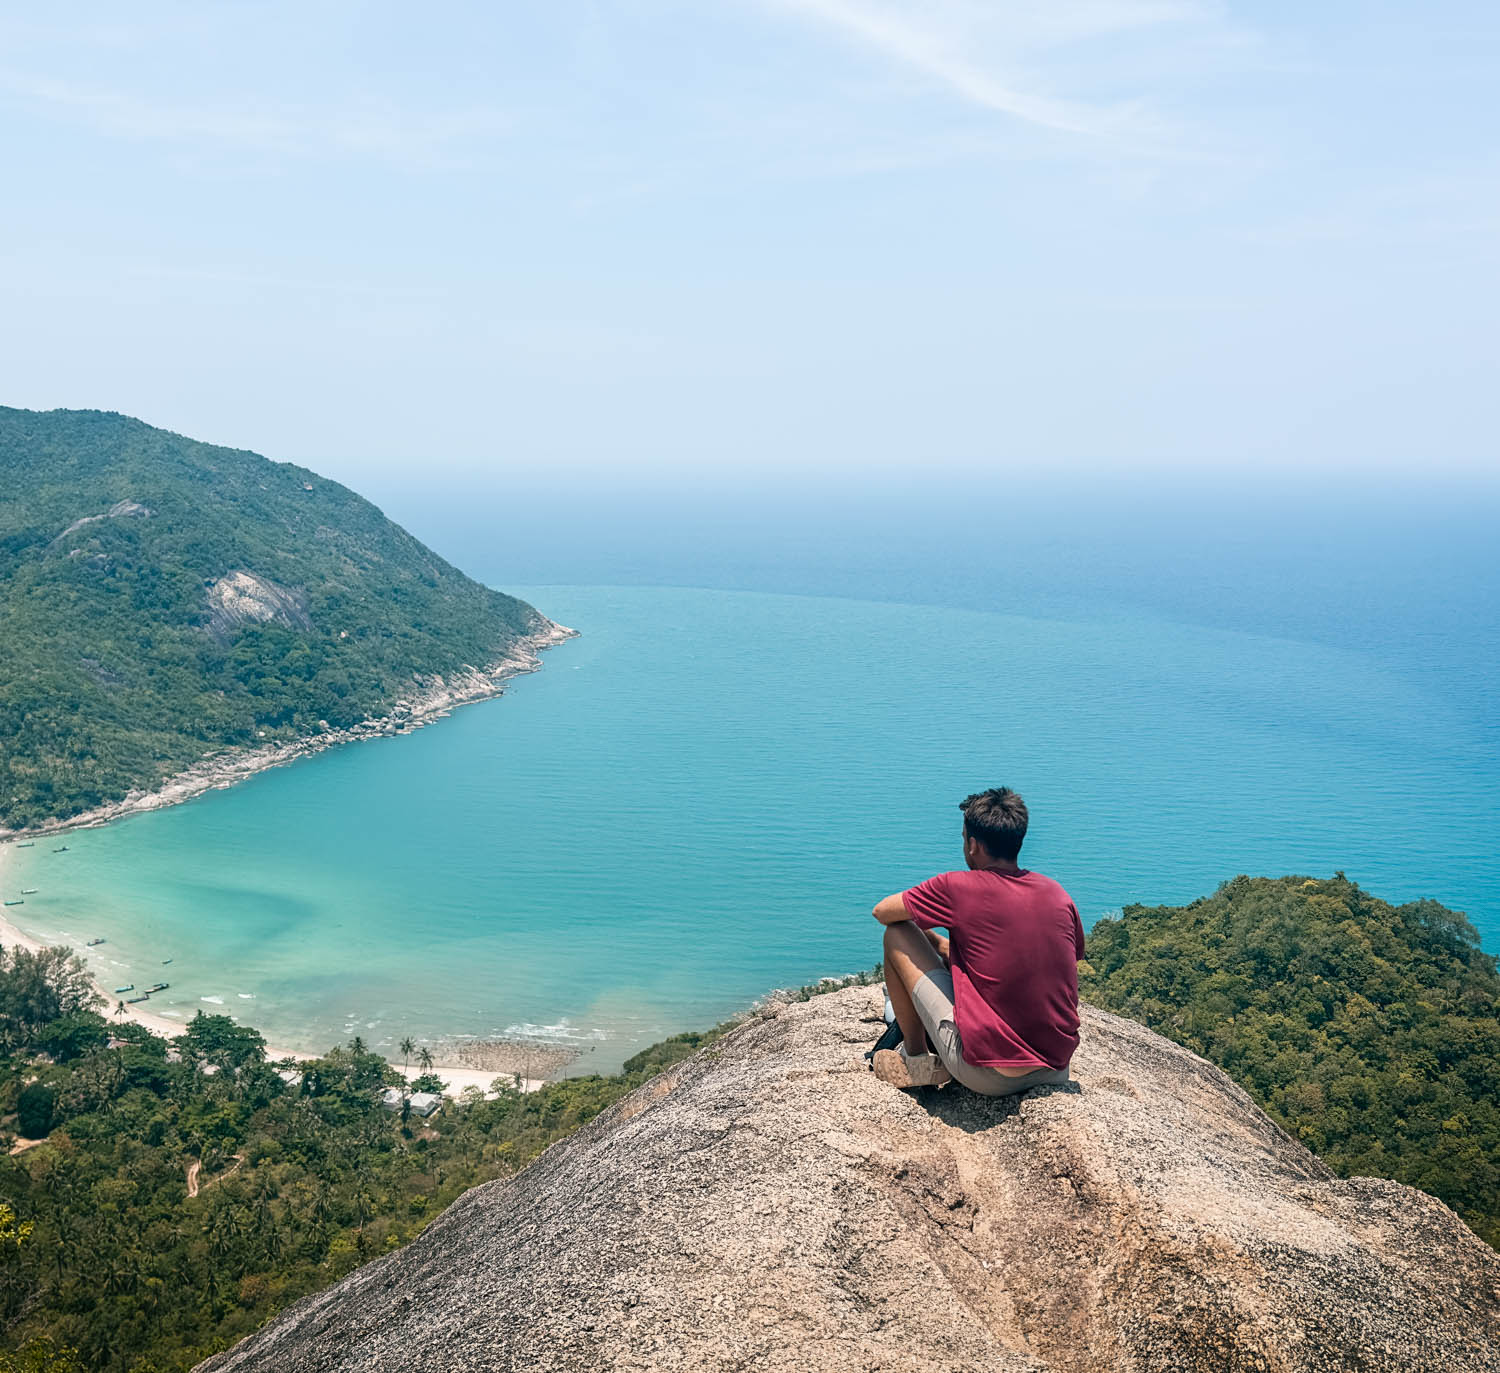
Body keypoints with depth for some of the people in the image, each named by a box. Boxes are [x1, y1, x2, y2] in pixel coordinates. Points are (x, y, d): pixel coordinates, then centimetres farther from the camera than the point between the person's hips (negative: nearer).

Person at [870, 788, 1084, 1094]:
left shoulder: (958, 886, -9)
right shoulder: (1058, 894, 5)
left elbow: (882, 912, 5)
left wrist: (936, 942, 24)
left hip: (989, 1076, -6)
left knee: (896, 936, 6)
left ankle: (916, 1059, 15)